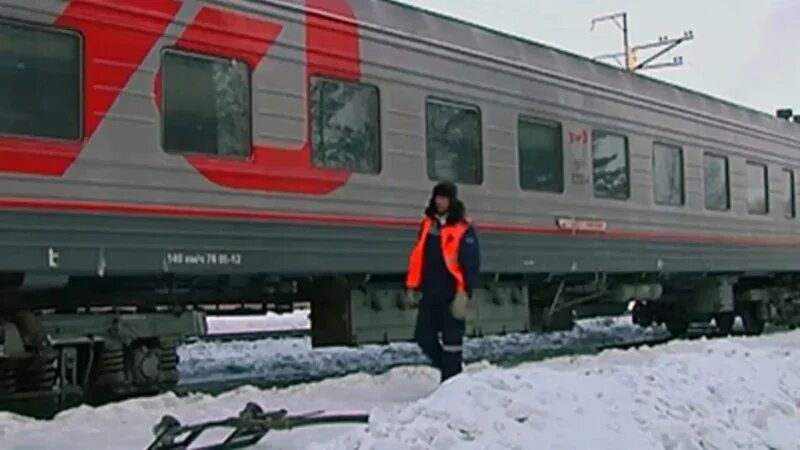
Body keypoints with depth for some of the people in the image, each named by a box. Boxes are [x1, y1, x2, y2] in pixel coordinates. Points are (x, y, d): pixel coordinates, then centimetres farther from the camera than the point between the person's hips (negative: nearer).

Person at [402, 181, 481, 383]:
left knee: (451, 341, -1)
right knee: (424, 337, 10)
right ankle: (448, 369, 31)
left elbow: (471, 264, -13)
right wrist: (412, 287, 12)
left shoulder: (463, 228, -8)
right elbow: (417, 257, 14)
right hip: (429, 294, 6)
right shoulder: (428, 224, 11)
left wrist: (463, 294, -21)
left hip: (451, 296, -6)